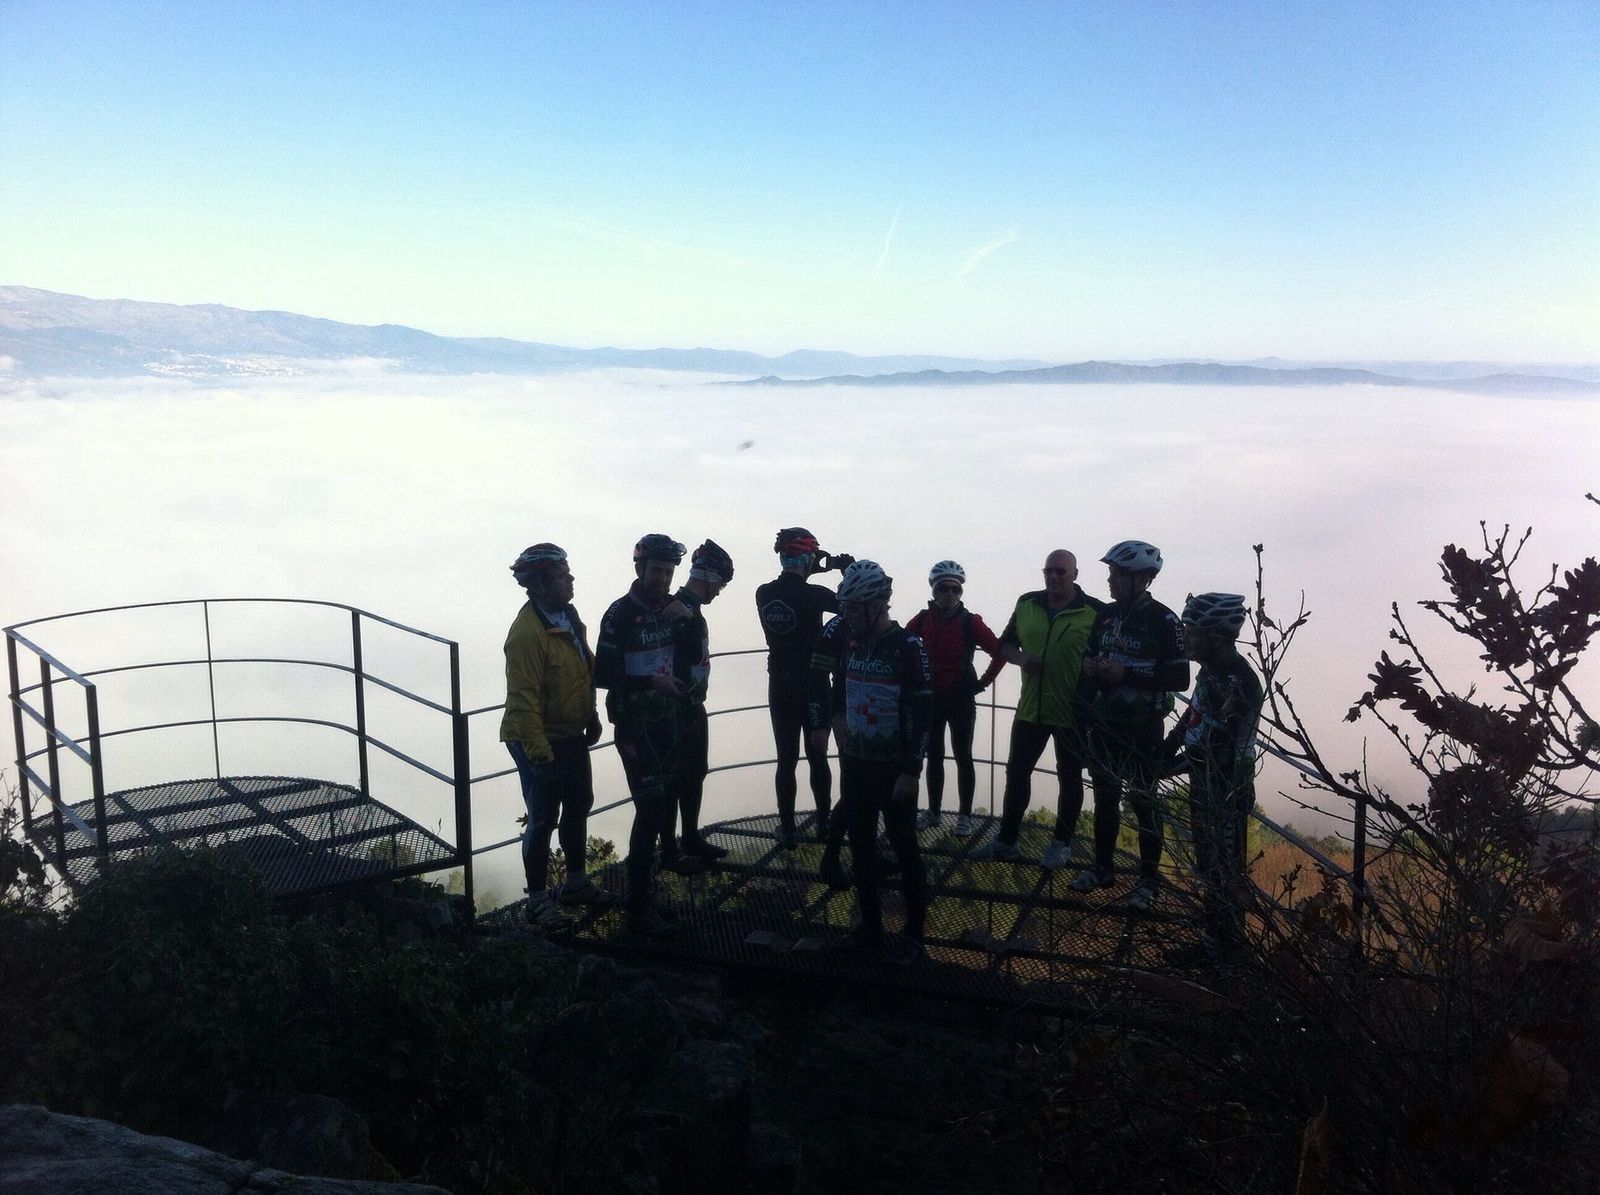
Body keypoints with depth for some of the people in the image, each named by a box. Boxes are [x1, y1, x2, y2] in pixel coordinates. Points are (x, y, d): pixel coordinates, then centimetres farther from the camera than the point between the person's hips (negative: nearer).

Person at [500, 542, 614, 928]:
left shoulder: (568, 615, 5)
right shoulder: (527, 631, -24)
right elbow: (523, 699, -26)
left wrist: (591, 718, 18)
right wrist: (539, 752, -25)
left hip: (573, 735, 9)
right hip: (540, 741, -9)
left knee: (578, 807, 20)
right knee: (543, 819, 2)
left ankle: (577, 882, 37)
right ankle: (537, 899, 18)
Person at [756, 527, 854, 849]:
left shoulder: (764, 594, -4)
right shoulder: (814, 595, -17)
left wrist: (807, 573, 16)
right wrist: (849, 569, 7)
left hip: (780, 687, 3)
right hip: (813, 686, -3)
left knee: (786, 759, 7)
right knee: (817, 756, 12)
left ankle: (788, 831, 10)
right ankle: (824, 824, 21)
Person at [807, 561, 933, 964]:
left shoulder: (907, 647, -15)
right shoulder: (849, 643, 3)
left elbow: (922, 713, -15)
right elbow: (831, 682, 21)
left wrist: (911, 772, -17)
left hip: (894, 768, -6)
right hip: (854, 763, 6)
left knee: (904, 848, 4)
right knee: (861, 846, 12)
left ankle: (914, 933, 15)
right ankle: (870, 926, 24)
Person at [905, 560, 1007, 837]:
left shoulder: (970, 622, -9)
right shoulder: (923, 619, -1)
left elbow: (1000, 653, -6)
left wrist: (983, 682, -5)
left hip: (961, 699, -3)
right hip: (931, 697, 3)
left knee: (963, 756, 3)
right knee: (934, 756, 11)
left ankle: (965, 815, 10)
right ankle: (933, 811, 21)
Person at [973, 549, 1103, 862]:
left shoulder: (1095, 612, -10)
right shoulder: (1027, 604, 3)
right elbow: (1006, 644, 12)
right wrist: (1021, 658, -8)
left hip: (1073, 713, -4)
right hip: (1030, 708, 4)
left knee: (1070, 778, 11)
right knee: (1016, 772, 10)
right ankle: (1006, 841, 21)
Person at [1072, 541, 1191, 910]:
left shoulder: (1163, 621, -13)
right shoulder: (1106, 615, 6)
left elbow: (1180, 679, -16)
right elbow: (1091, 658, 18)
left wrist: (1127, 674, -22)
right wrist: (1090, 667, -6)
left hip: (1143, 728, -6)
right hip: (1104, 723, 6)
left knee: (1143, 801, 2)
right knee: (1104, 797, 14)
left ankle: (1149, 879, 14)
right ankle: (1103, 867, 27)